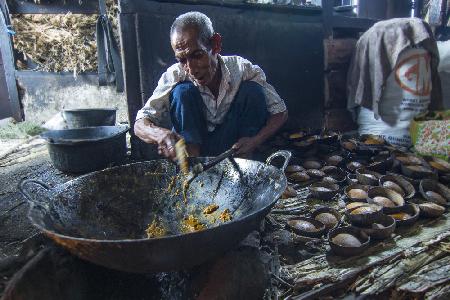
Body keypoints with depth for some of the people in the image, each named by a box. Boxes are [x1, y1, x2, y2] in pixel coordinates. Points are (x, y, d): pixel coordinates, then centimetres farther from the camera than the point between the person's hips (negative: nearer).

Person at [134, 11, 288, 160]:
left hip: (233, 148, 1)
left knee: (253, 91, -22)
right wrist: (160, 134, -45)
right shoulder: (175, 76, -18)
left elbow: (280, 112, -12)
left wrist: (255, 141, -31)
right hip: (193, 142, 0)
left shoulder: (243, 70, -18)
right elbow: (140, 125, -19)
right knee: (182, 92, -24)